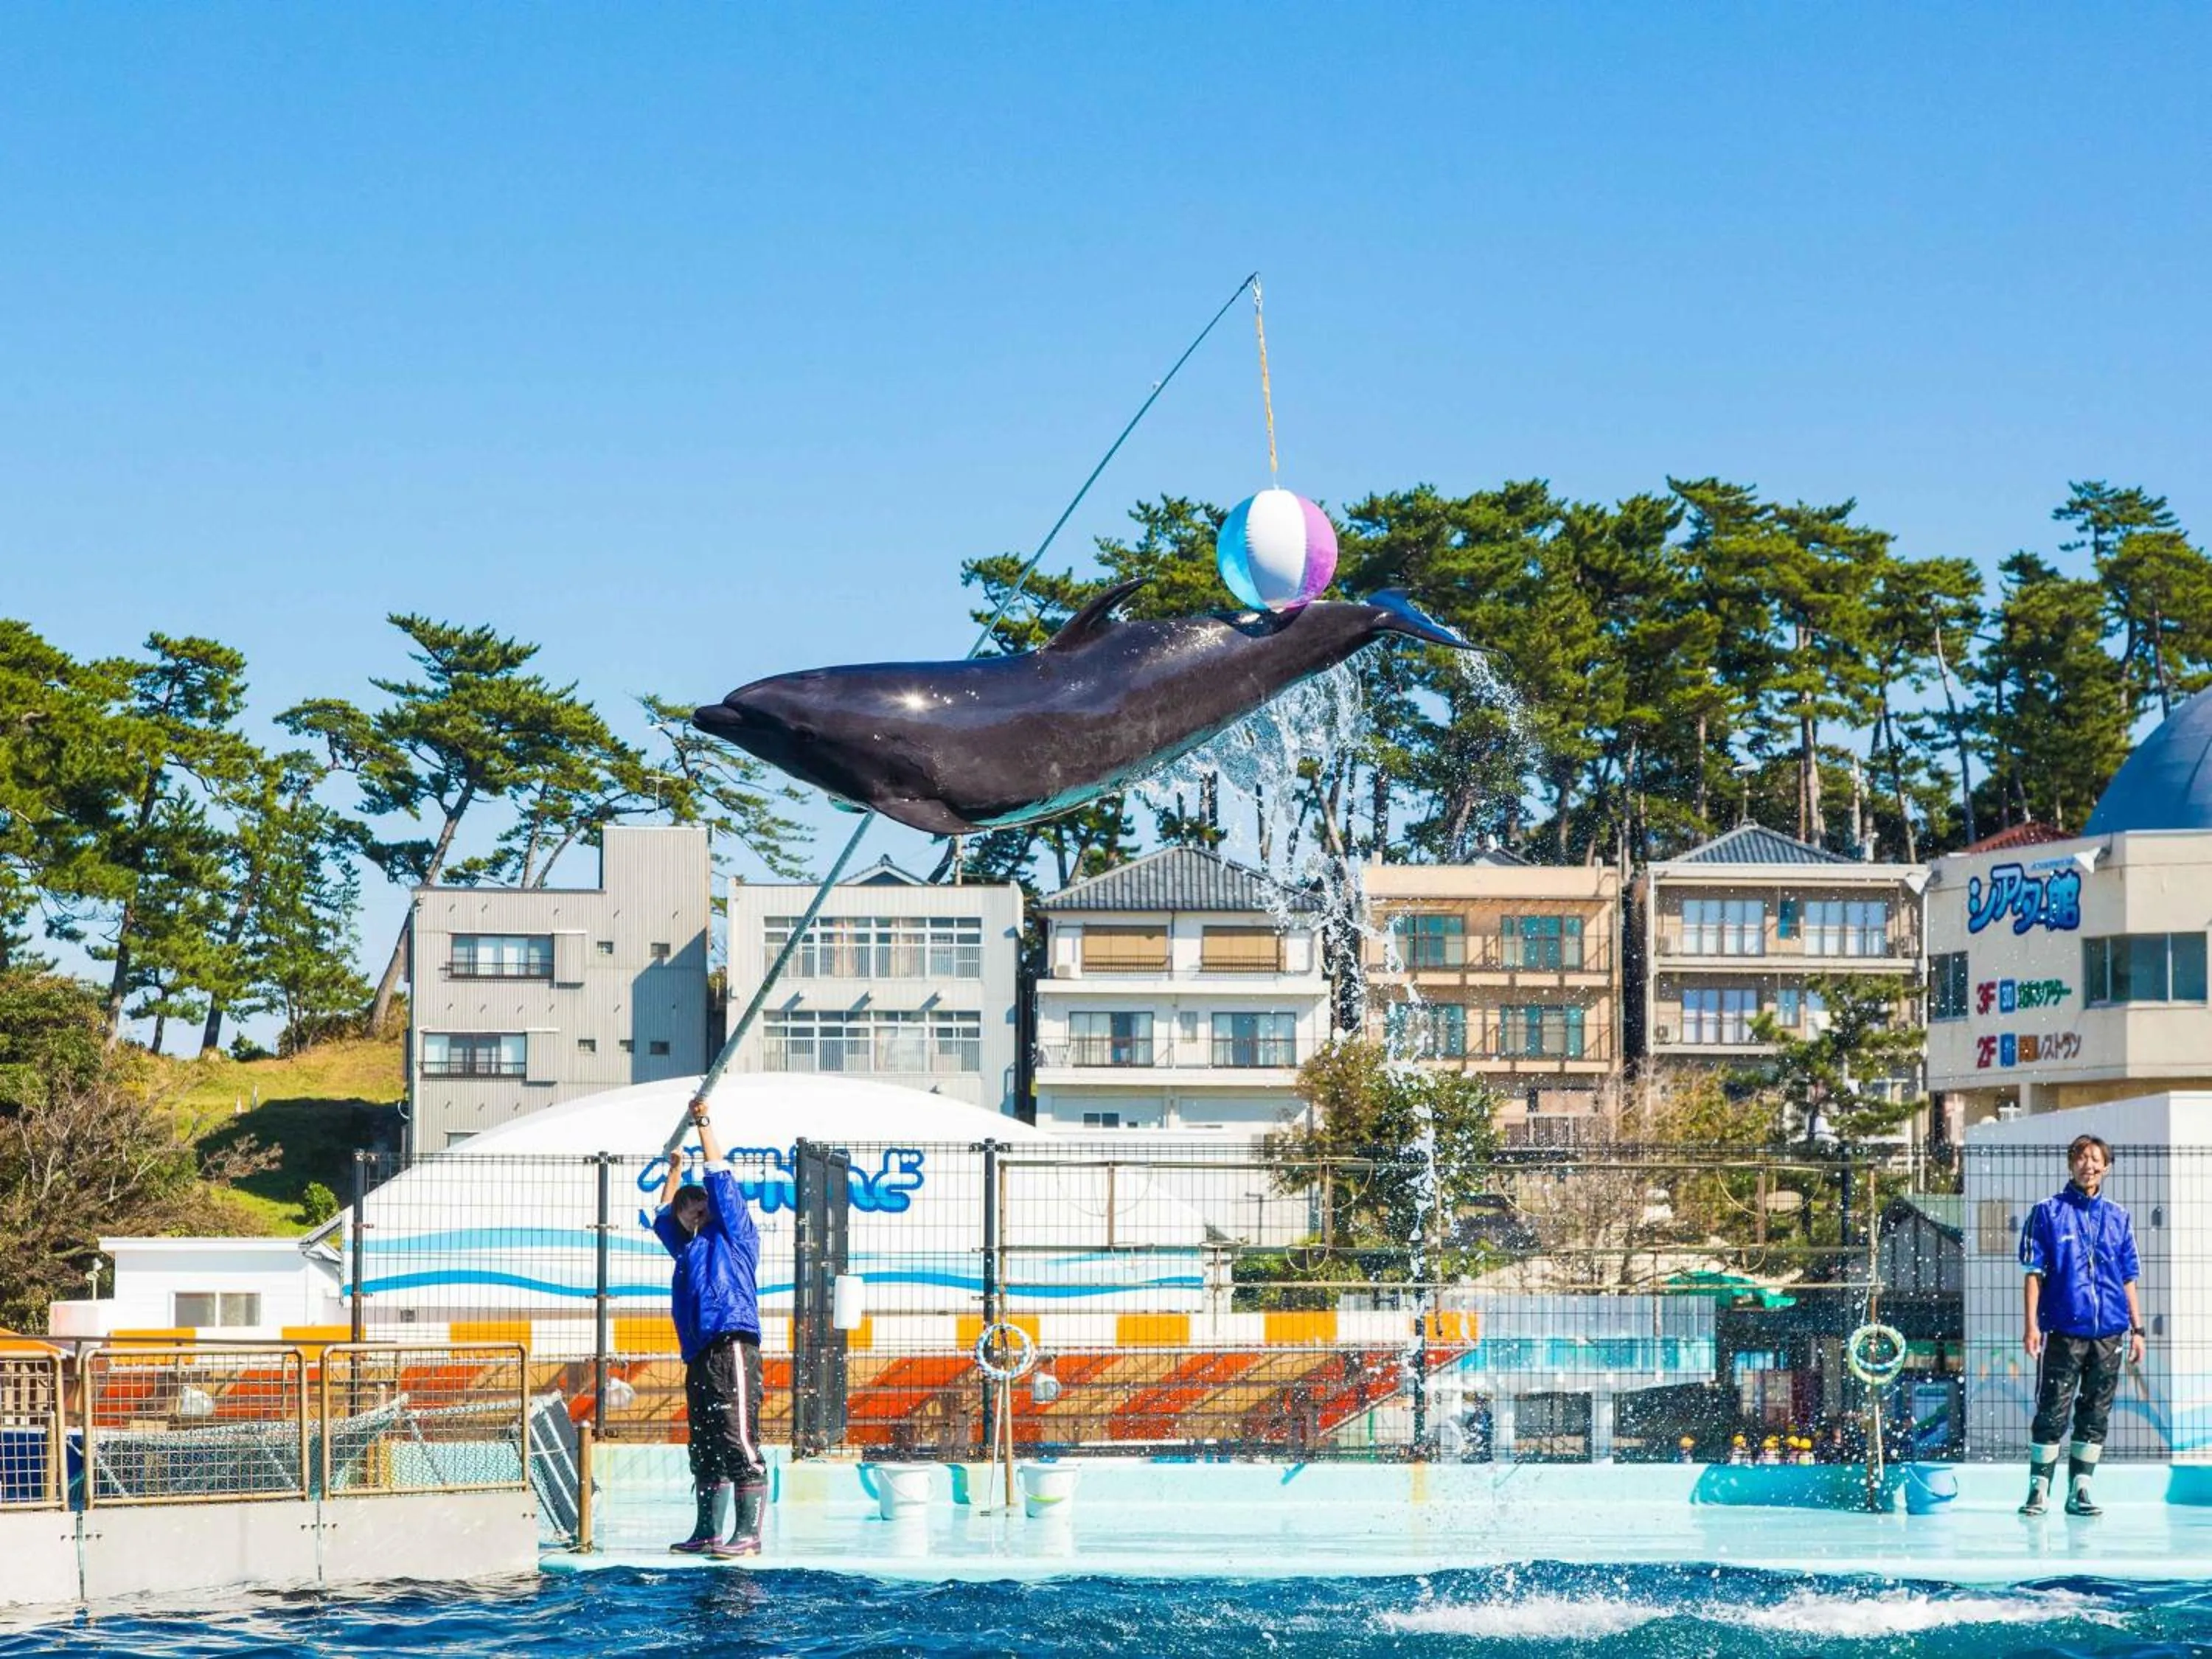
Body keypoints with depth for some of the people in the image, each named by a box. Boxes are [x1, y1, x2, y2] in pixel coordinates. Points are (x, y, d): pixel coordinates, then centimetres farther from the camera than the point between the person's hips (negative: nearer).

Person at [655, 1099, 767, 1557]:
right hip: (700, 1355, 9)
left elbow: (720, 1179, 3)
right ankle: (707, 1533, 11)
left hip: (732, 1347, -9)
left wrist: (704, 1125, 8)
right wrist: (674, 1171, 46)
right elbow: (662, 1216, 44)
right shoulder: (688, 1247, 27)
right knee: (705, 1450, 9)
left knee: (739, 1442, -13)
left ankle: (749, 1533, -18)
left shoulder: (734, 1235, 7)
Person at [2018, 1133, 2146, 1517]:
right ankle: (2038, 1491, 0)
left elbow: (2128, 1279, 16)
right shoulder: (2048, 1213, 2)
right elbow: (2034, 1273, 0)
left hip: (2109, 1332, 4)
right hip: (2063, 1330, -4)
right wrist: (2031, 1324, -8)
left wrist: (2137, 1329, 11)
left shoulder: (2118, 1218, 12)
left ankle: (2079, 1491, 12)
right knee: (2052, 1413, -4)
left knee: (2095, 1416, 6)